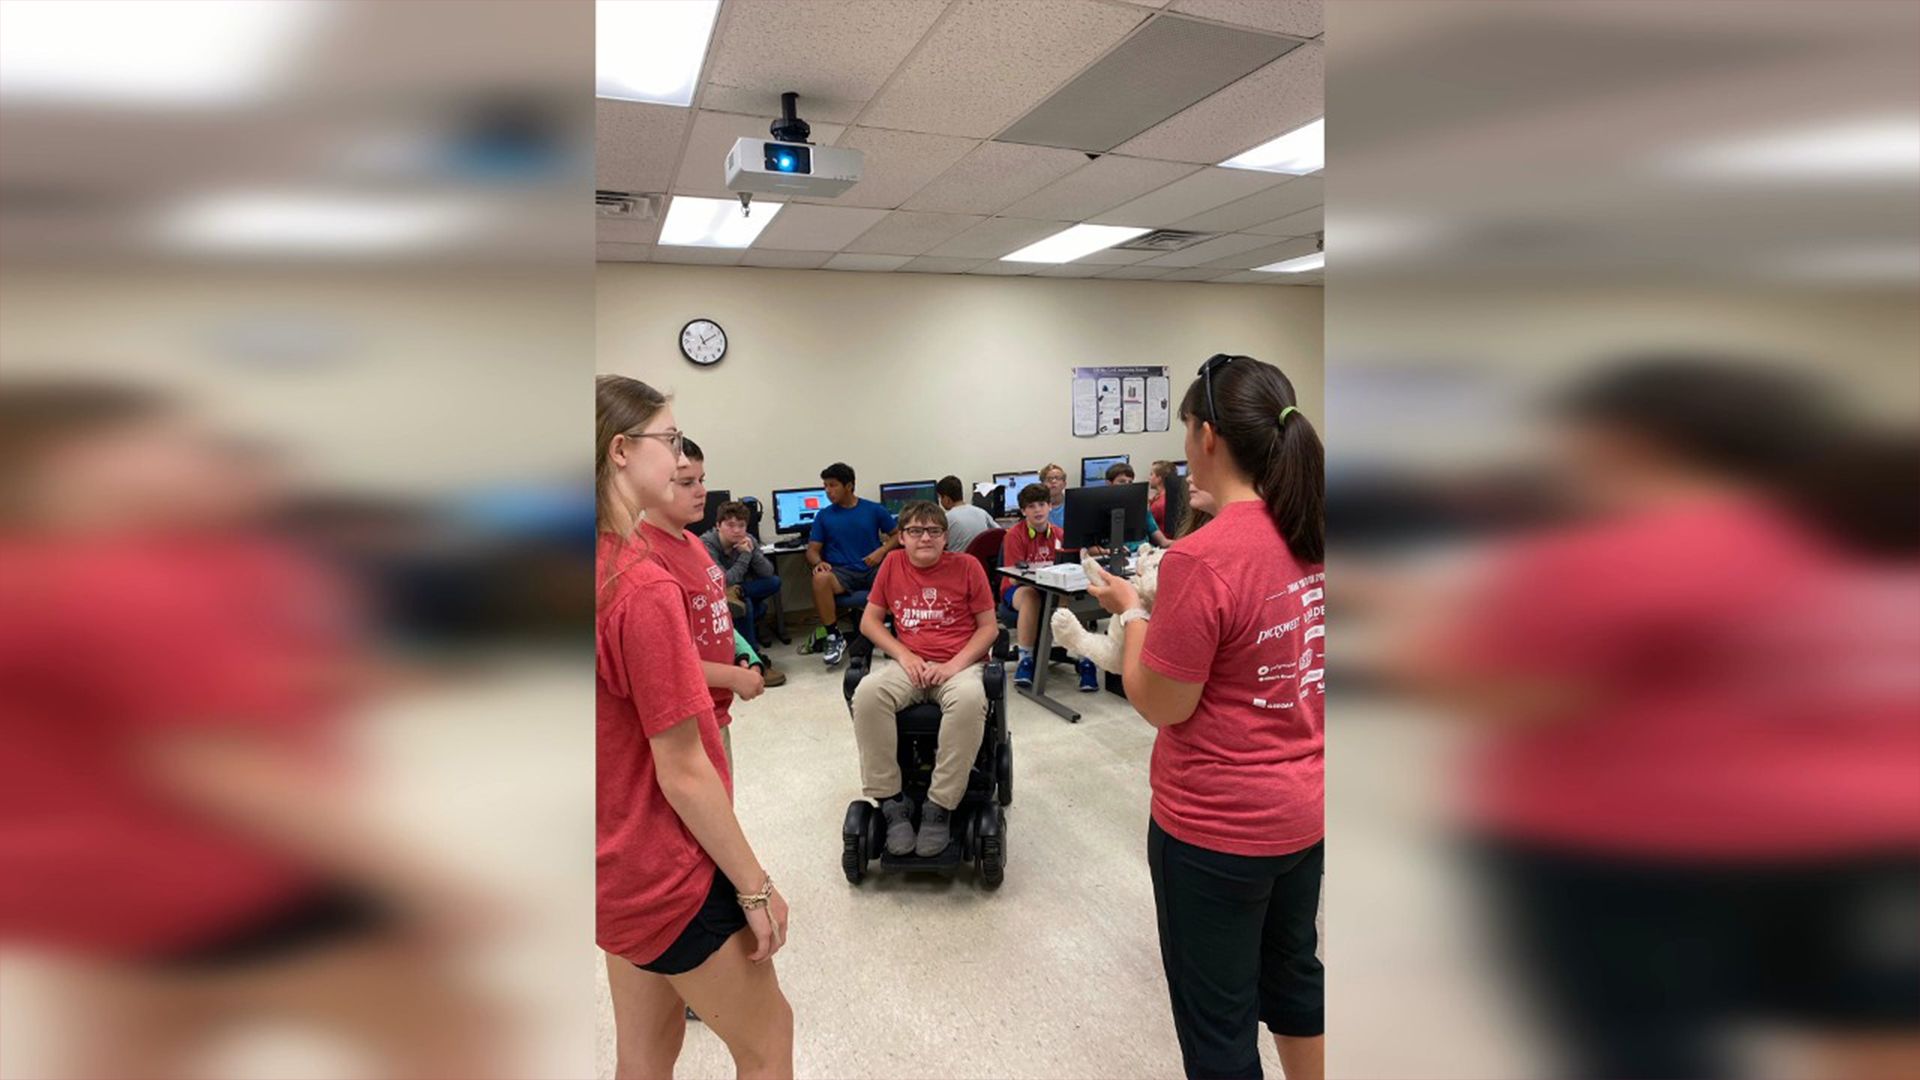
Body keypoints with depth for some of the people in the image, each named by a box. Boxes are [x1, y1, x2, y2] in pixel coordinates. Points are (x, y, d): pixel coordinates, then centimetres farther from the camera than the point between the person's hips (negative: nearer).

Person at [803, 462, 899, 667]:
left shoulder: (874, 509, 10)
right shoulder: (824, 515, 12)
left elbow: (898, 535, 13)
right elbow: (812, 549, 10)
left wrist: (882, 551, -7)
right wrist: (818, 562, -13)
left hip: (872, 569, 0)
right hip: (841, 572, 0)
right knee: (820, 579, -35)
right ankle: (833, 637, -20)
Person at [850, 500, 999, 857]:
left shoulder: (967, 566, 2)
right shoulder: (892, 564, 9)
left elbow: (989, 627, 2)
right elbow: (869, 621, 11)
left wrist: (955, 664, -12)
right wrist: (904, 655, -5)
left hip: (960, 663, -2)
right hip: (910, 664, 2)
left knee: (969, 699, -38)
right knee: (867, 693, -31)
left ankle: (939, 807, -24)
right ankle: (892, 802, -20)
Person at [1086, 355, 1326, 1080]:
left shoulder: (1202, 559, -26)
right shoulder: (1315, 533, -2)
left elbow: (1162, 706, -17)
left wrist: (1130, 610, -5)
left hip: (1219, 824, -7)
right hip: (1306, 805, 8)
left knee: (1217, 1015, 13)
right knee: (1292, 971, 28)